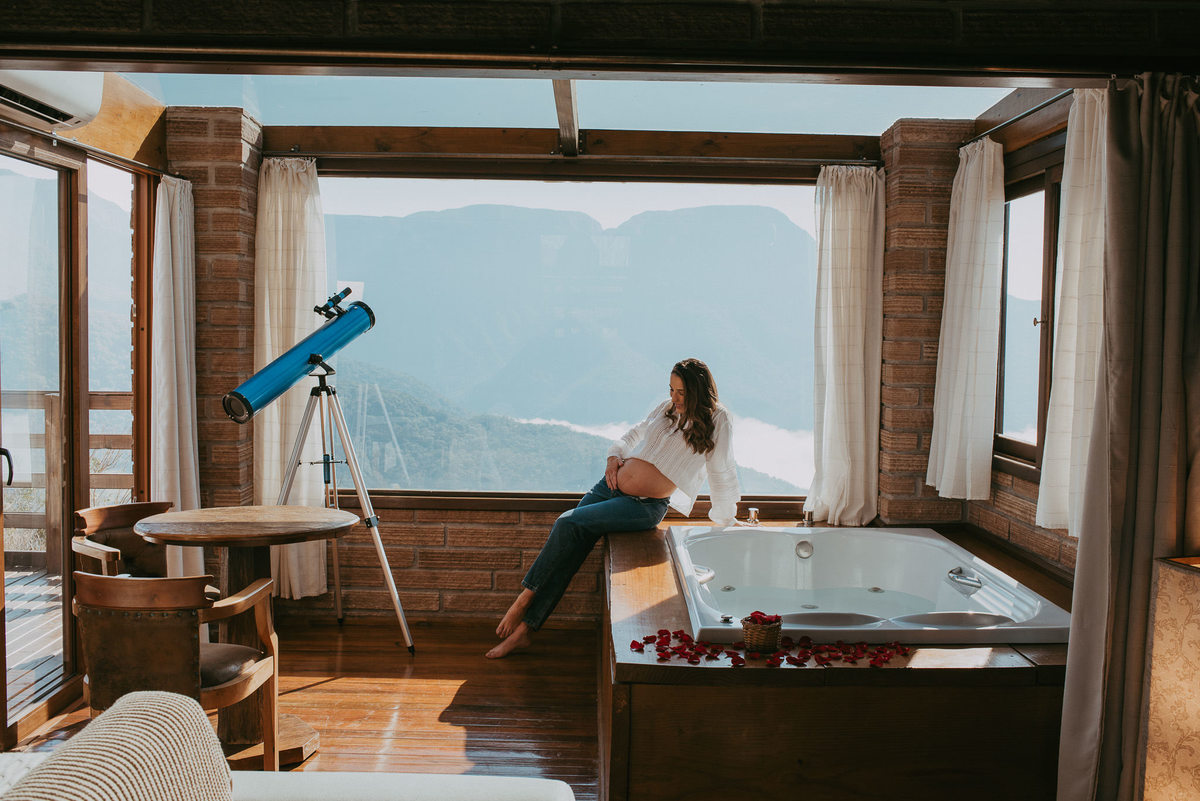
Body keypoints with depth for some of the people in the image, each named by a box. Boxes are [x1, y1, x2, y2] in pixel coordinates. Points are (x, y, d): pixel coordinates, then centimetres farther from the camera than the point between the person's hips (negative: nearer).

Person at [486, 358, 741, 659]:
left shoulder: (716, 421, -5)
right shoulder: (667, 408, 11)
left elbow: (722, 473, 1)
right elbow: (636, 433, 27)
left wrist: (725, 520, 7)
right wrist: (615, 455, 9)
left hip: (646, 507, -5)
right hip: (612, 486, 6)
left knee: (569, 523, -23)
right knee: (565, 555, -6)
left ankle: (526, 596, -9)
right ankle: (523, 629, -1)